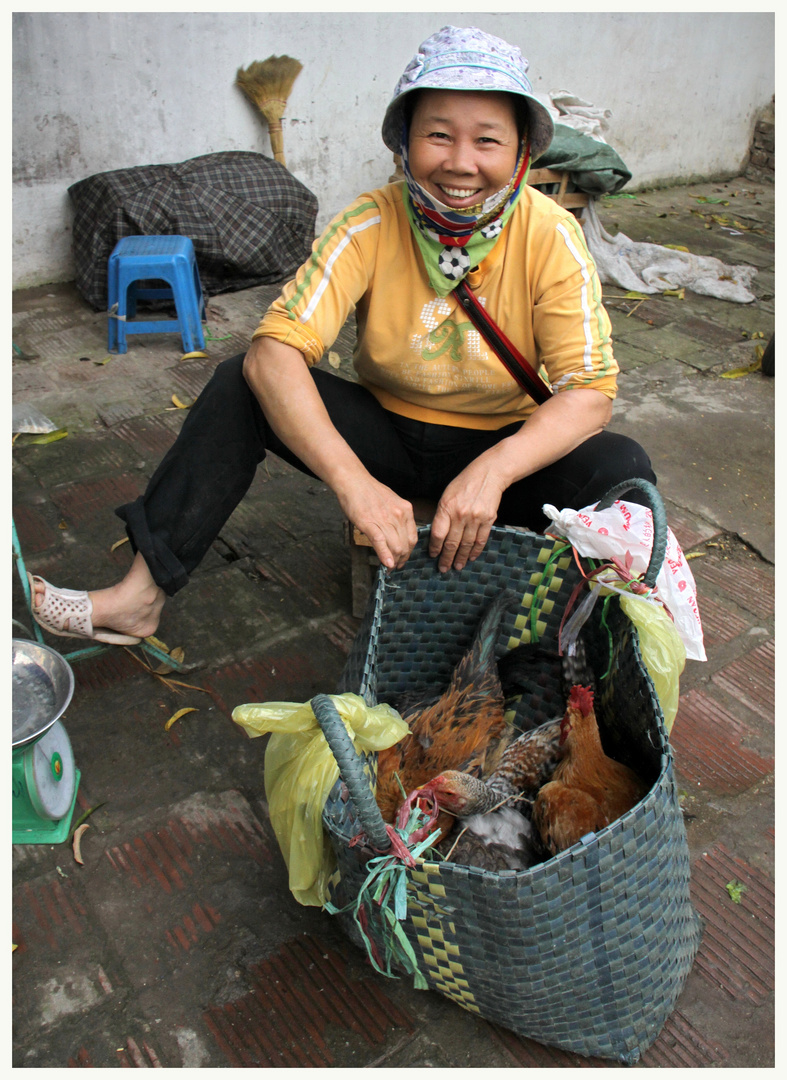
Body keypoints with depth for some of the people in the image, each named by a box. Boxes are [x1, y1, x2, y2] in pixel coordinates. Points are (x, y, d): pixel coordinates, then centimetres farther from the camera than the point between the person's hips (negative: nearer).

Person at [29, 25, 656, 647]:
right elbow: (273, 352, -26)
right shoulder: (370, 225, -15)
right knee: (239, 383, -19)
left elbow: (590, 392, -21)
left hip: (506, 446, 0)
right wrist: (354, 480, -42)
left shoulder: (551, 237, -15)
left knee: (622, 469, -30)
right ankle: (142, 596, -15)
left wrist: (491, 472, -41)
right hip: (386, 432, 1)